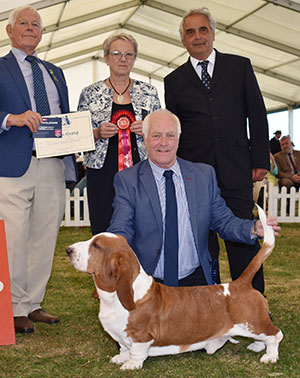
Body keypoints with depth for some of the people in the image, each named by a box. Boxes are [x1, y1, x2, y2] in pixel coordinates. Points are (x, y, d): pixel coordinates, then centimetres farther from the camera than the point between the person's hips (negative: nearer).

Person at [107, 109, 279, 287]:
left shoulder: (205, 174, 7)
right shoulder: (127, 180, 1)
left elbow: (224, 222, 7)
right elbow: (120, 231, -7)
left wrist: (253, 229, -13)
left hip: (195, 280, 2)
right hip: (147, 283, -2)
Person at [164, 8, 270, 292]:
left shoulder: (240, 66, 9)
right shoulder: (174, 81, 10)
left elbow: (257, 116, 7)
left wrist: (260, 160, 0)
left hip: (236, 171, -1)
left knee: (244, 237, 1)